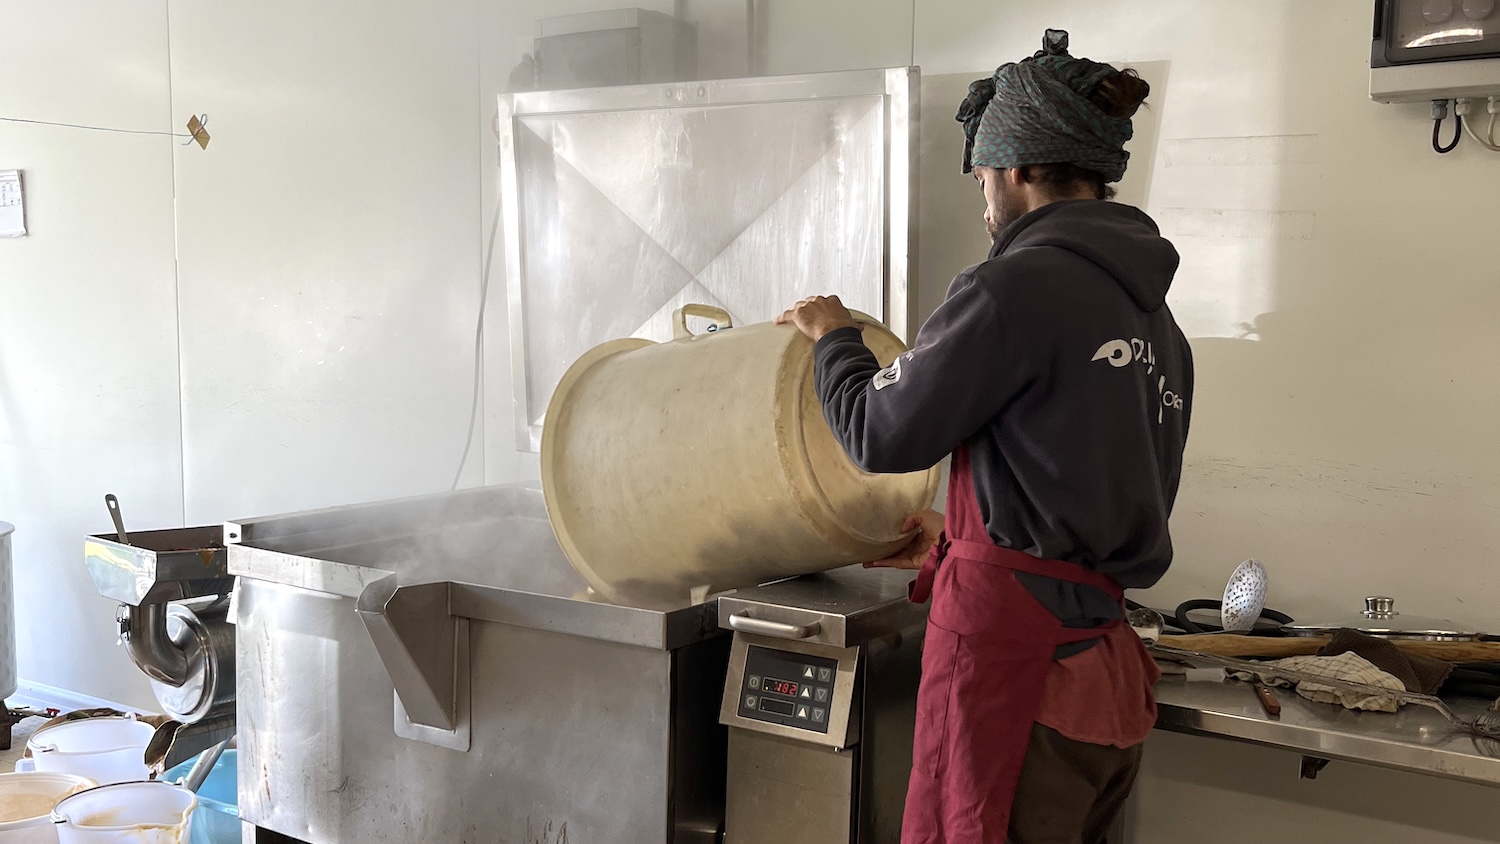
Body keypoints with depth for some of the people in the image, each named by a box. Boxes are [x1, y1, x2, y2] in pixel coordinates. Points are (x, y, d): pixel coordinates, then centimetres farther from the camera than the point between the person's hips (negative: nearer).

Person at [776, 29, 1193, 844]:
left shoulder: (1017, 286, -13)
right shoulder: (1158, 320, 13)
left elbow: (880, 432, -5)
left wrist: (834, 337, 14)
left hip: (1012, 652, -8)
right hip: (1104, 669, 9)